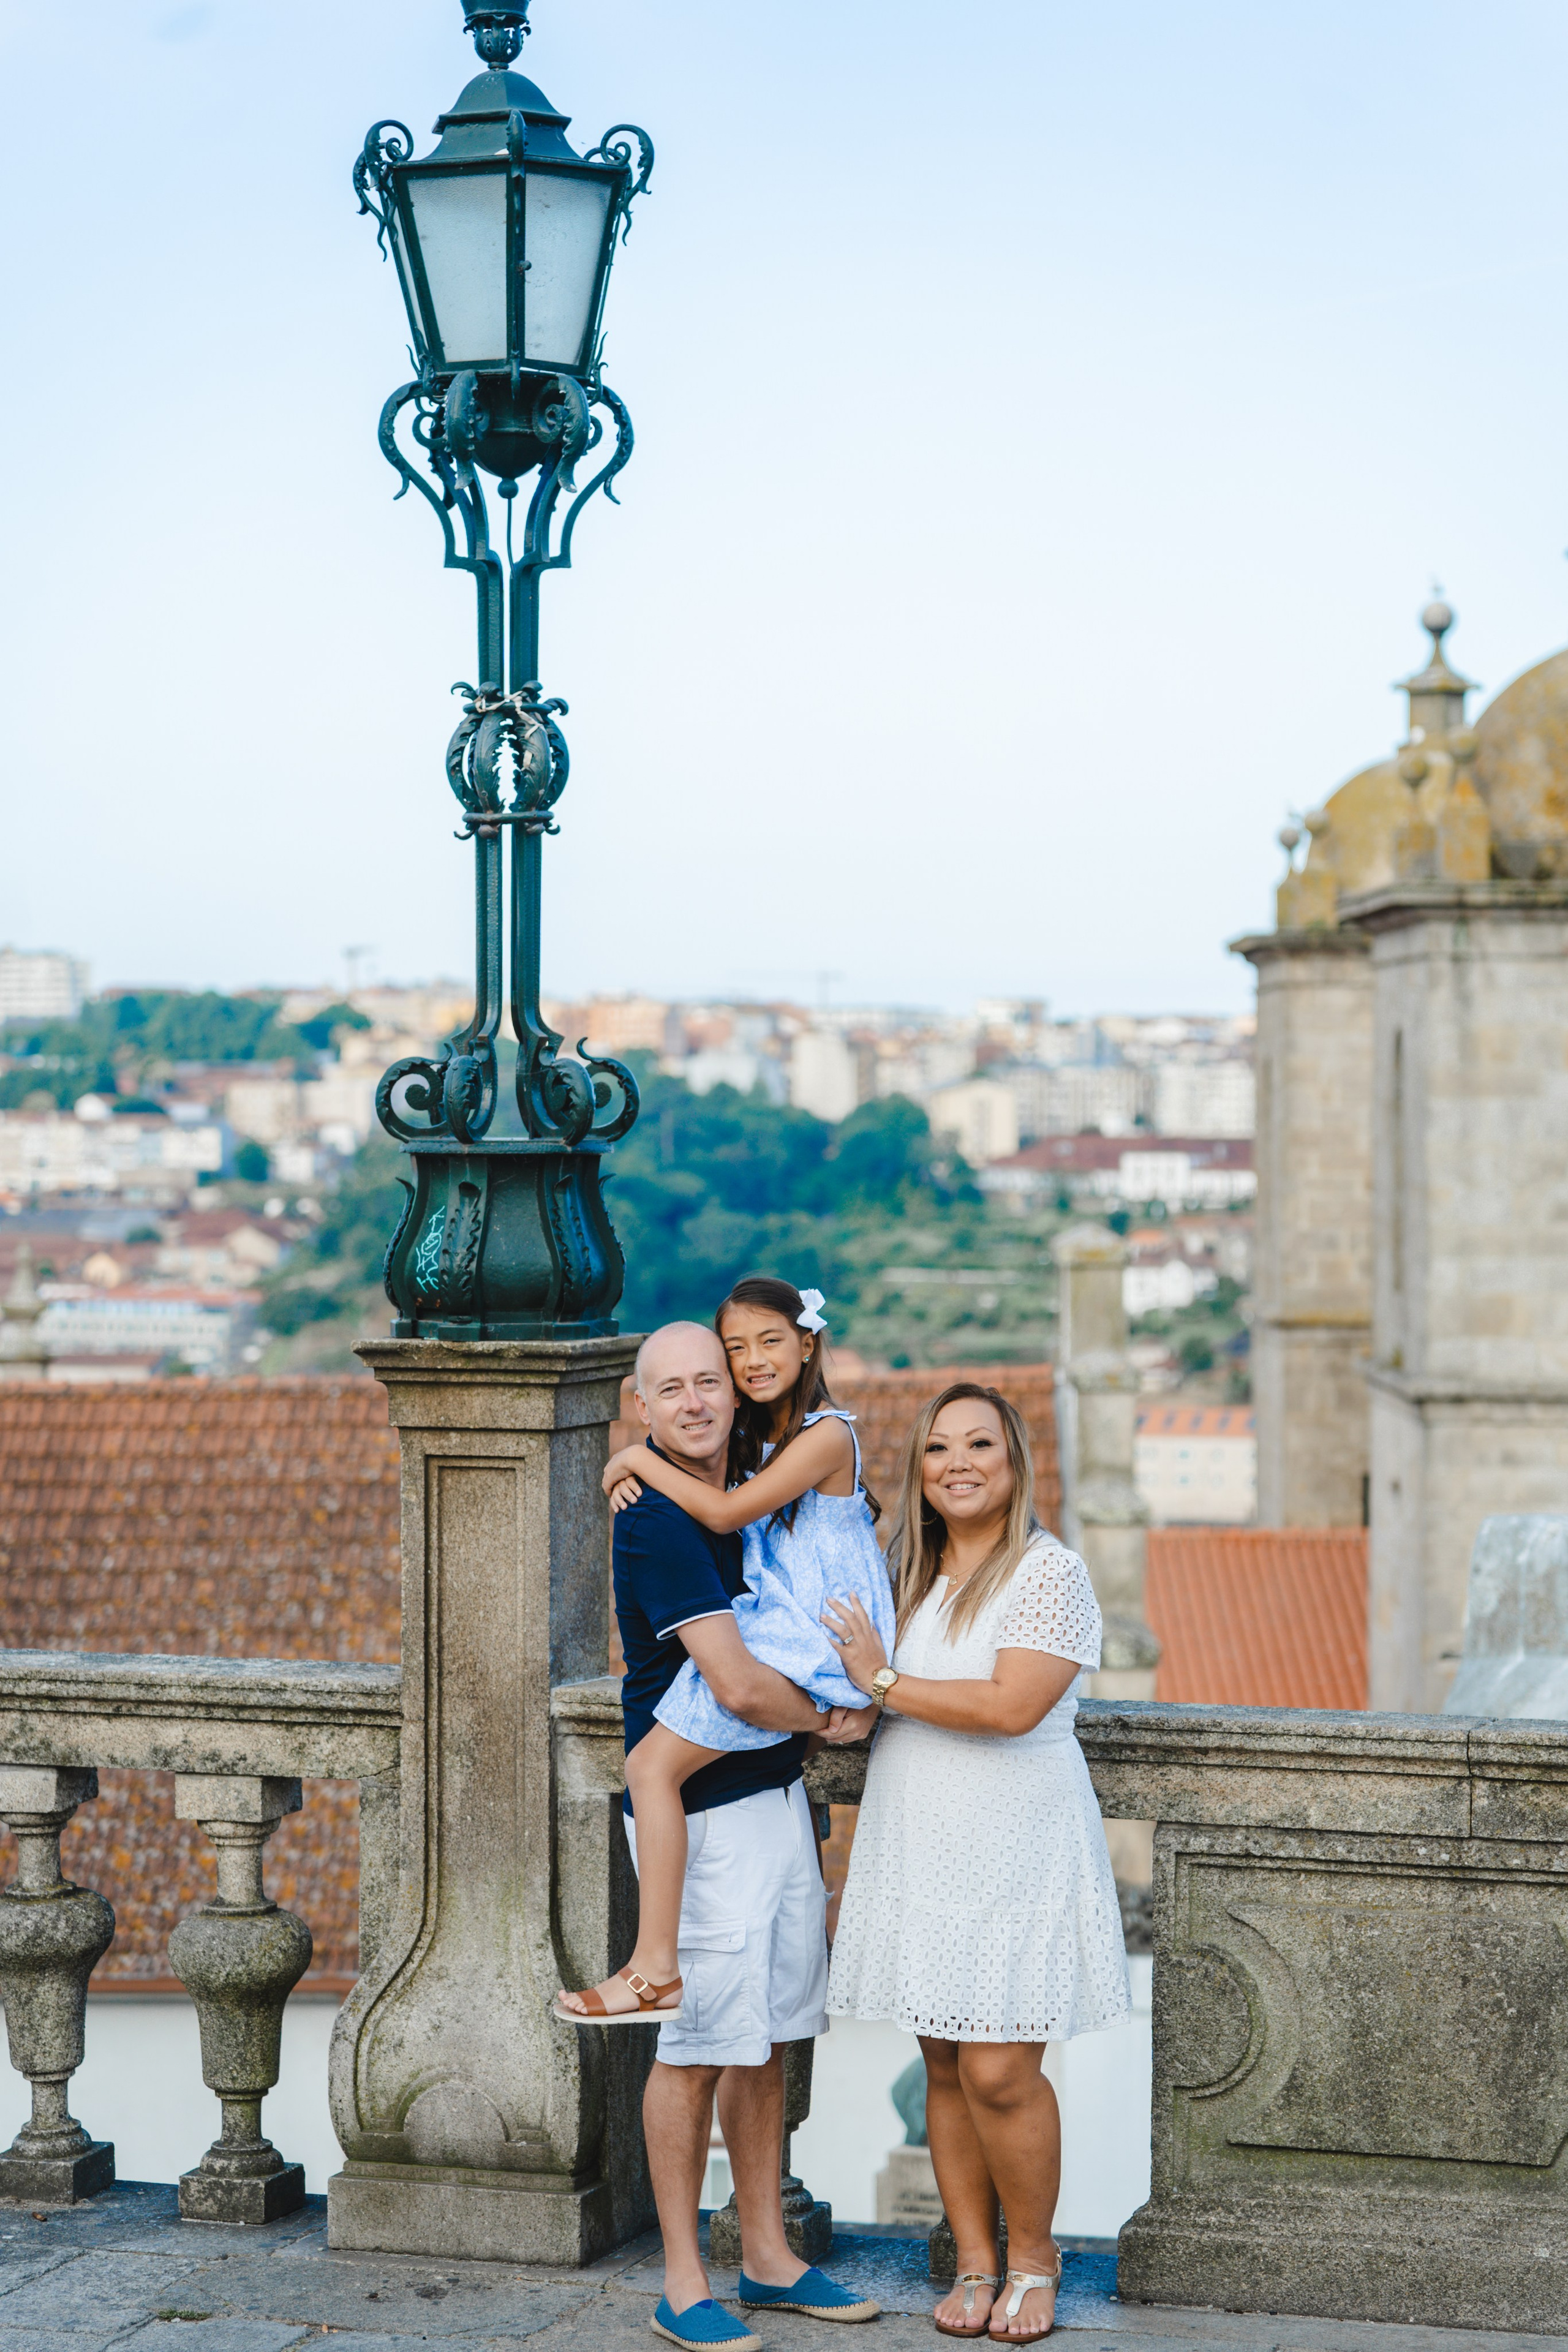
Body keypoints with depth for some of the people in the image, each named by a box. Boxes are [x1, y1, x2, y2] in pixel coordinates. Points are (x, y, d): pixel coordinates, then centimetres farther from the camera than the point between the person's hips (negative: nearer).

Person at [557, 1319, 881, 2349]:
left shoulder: (752, 1494, 11)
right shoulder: (655, 1520, -18)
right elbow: (739, 1684, -24)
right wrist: (830, 1719, -6)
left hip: (776, 1792, 8)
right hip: (699, 1810, -8)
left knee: (765, 2040, 14)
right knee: (699, 2046, -2)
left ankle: (769, 2259, 23)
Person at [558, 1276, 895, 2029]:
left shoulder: (826, 1435, -12)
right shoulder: (759, 1437, 16)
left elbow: (726, 1513, -18)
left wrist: (638, 1459, -8)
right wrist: (636, 1476, 4)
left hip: (810, 1640, -10)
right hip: (777, 1626, 10)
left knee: (652, 1764, -15)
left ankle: (656, 1970, -16)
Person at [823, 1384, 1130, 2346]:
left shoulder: (1051, 1572, -9)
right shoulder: (907, 1573, 12)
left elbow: (1013, 1704, -21)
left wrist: (885, 1683, -13)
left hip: (1016, 1851, -6)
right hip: (917, 1849, 6)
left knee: (999, 2072, -8)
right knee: (945, 2066, 8)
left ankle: (1034, 2258, 13)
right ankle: (975, 2264, 19)